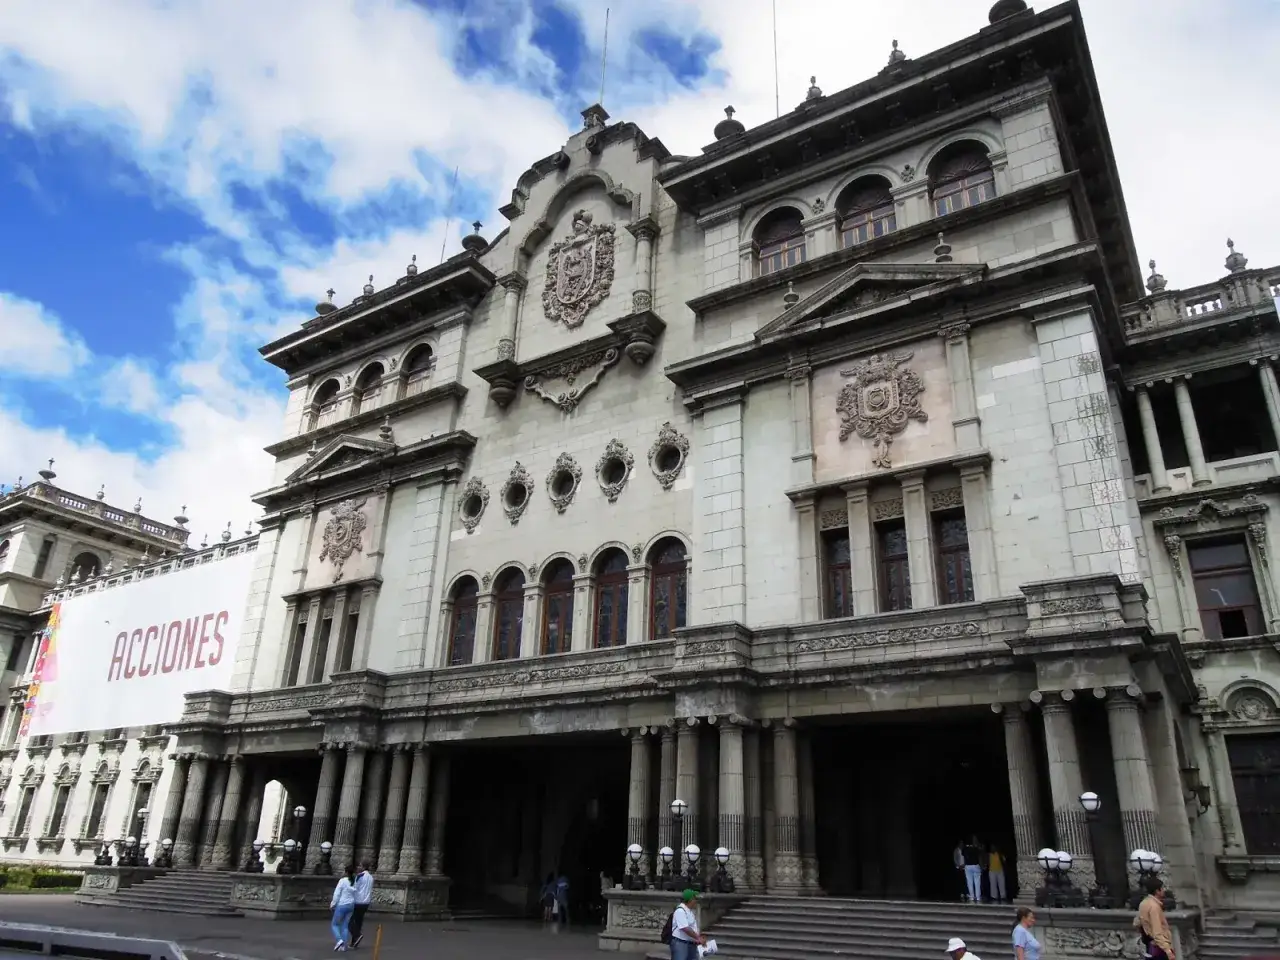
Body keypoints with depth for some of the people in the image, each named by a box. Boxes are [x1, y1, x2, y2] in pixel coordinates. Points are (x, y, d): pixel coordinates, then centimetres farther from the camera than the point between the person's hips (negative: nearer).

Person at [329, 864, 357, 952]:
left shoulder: (342, 881, -14)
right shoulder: (354, 882, 2)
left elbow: (336, 894, -11)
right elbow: (355, 895, 5)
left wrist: (332, 905, 0)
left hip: (341, 905, -6)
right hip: (351, 905, 6)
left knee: (334, 924, 9)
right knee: (345, 925, 12)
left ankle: (339, 940, -11)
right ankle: (343, 945, 9)